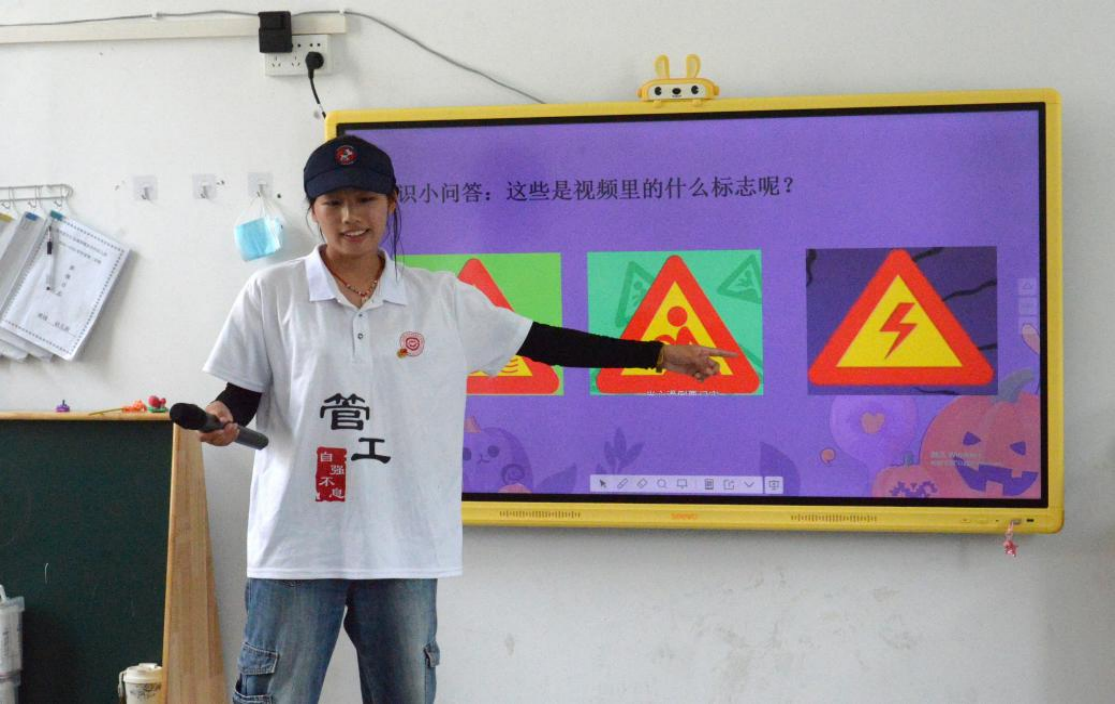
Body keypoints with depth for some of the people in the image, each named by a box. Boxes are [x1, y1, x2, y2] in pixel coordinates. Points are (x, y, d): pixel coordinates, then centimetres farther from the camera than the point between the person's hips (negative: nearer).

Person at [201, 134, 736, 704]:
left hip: (403, 547, 2)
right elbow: (244, 392, 4)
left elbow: (542, 342, 10)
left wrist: (659, 354, 10)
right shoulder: (272, 292, 2)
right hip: (297, 543, -2)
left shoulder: (441, 298, 7)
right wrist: (224, 418, -20)